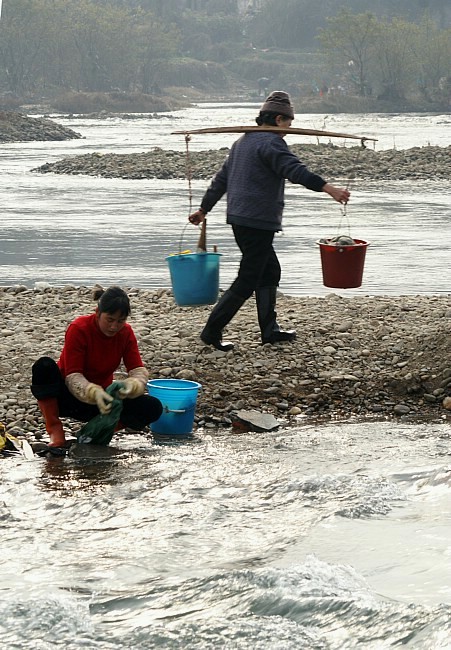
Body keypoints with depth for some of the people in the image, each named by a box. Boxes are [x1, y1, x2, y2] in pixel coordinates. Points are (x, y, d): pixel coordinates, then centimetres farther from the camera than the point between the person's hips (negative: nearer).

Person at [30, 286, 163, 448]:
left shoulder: (126, 333, -6)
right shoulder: (78, 329, -19)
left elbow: (139, 370, -11)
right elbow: (73, 377, -23)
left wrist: (131, 386, -36)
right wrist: (94, 393, -44)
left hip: (99, 400, 3)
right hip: (68, 397, -3)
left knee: (154, 408, -21)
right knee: (44, 365, -37)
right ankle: (54, 429, -23)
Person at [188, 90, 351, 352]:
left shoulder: (243, 141, 19)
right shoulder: (271, 142, -12)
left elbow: (221, 179, 26)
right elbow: (295, 171, -28)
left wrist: (204, 209, 34)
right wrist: (329, 188, -36)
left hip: (239, 219, 10)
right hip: (258, 221, -10)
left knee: (270, 271, 17)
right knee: (248, 280, -6)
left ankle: (269, 330, 18)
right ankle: (212, 331, -5)